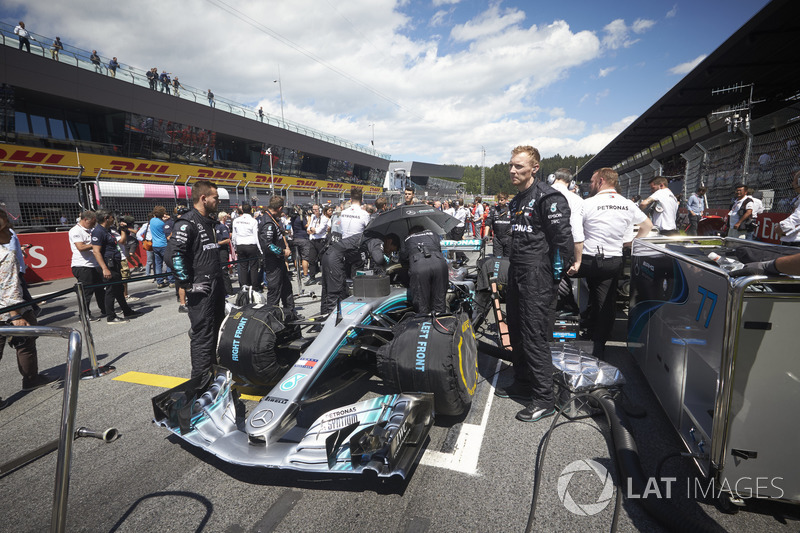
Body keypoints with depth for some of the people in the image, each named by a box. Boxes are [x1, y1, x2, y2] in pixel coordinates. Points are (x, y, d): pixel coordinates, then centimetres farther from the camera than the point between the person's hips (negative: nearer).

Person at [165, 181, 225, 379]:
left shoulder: (208, 222, 16)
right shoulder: (187, 223, -14)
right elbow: (173, 255, -24)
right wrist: (188, 285, -20)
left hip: (216, 286, 10)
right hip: (201, 291, -10)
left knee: (216, 333, 19)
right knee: (202, 337, -3)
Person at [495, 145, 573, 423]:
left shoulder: (548, 197, -13)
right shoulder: (517, 200, 17)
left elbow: (563, 238, -18)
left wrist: (556, 274, -16)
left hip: (537, 276, -10)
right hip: (517, 274, 10)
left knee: (535, 337, -5)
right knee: (517, 332, 17)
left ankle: (544, 400, 8)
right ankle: (522, 384, 33)